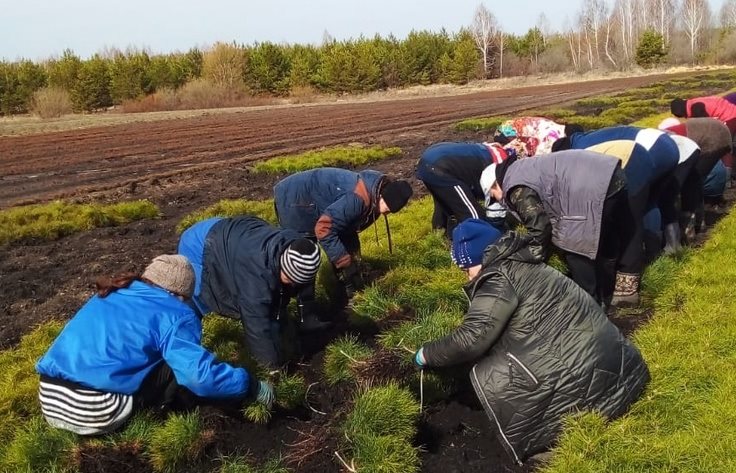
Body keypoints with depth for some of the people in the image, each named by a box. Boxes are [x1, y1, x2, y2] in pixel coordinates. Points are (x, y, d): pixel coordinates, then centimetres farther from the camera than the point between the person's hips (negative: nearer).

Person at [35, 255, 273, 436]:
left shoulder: (111, 296, 18)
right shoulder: (174, 314, -5)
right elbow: (199, 374, -15)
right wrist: (252, 386, -2)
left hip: (50, 400, 7)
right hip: (94, 412, -7)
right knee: (180, 364, 3)